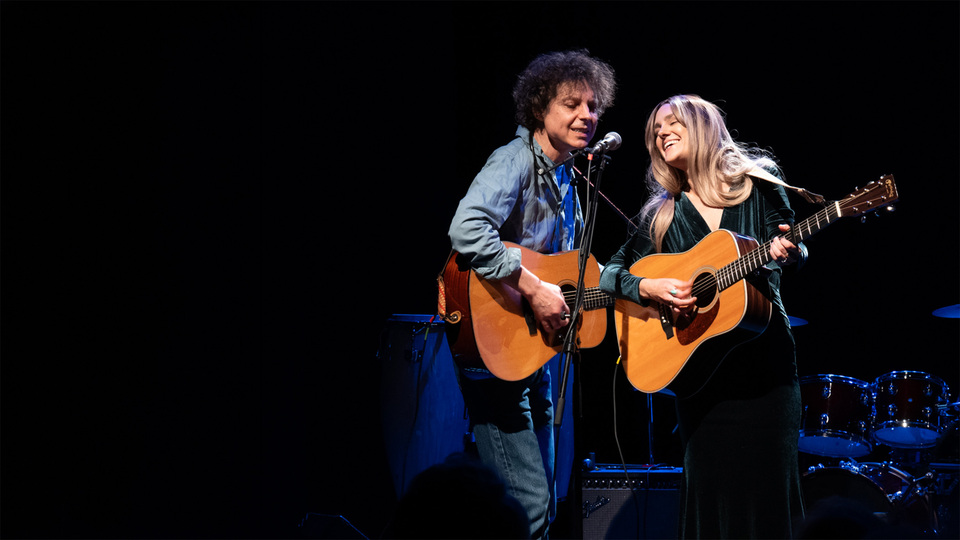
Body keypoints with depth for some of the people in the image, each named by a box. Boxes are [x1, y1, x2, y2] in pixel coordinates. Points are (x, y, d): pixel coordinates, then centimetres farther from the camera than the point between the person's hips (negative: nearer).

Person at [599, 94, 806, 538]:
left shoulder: (759, 186, 4)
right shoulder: (662, 215, 9)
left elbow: (791, 245, 3)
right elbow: (610, 273, 8)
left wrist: (787, 252, -20)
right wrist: (649, 288, -12)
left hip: (763, 356, -2)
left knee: (767, 482, -4)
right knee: (709, 488, -2)